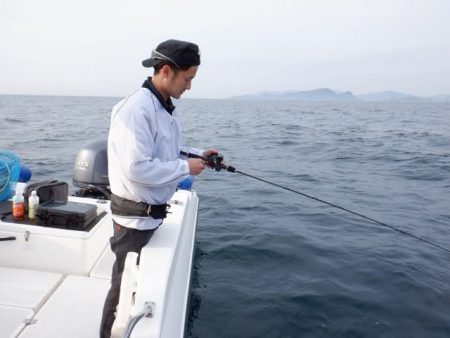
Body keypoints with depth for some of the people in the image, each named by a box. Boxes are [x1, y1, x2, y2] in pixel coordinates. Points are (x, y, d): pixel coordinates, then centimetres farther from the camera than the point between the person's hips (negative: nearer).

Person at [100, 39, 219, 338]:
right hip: (136, 217, -9)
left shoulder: (165, 107, 7)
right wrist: (186, 167, -20)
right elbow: (138, 168, -29)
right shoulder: (137, 109, -23)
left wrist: (198, 154, 3)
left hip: (155, 212, 9)